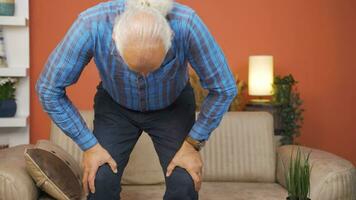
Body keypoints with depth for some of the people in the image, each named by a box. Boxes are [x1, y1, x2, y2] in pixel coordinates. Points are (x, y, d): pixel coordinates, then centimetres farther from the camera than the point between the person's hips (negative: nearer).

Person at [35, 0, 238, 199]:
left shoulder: (186, 24, -36)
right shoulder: (91, 25, -35)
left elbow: (224, 88, -21)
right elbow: (48, 89, -21)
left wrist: (193, 144, -17)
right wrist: (89, 145, -18)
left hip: (173, 105, 0)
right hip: (115, 105, 1)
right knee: (99, 181, -15)